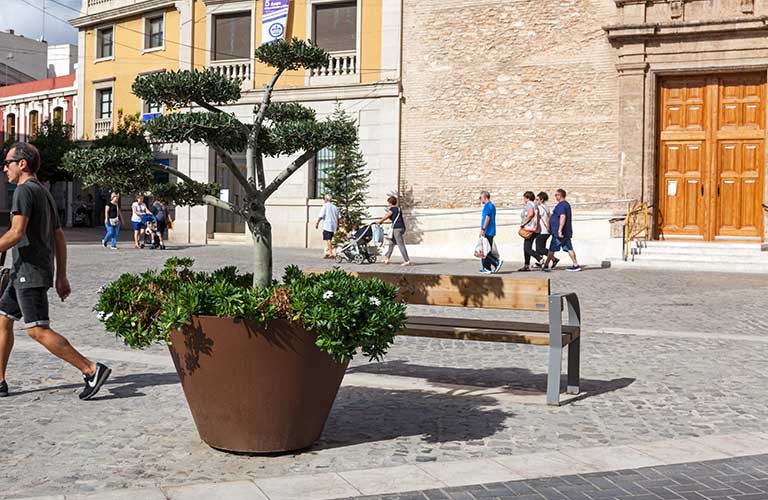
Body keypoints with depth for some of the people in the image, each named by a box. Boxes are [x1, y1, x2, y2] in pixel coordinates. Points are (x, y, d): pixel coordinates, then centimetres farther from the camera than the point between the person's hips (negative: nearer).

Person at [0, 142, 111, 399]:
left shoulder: (25, 190, -10)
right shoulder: (45, 194, 19)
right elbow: (60, 239, 19)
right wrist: (61, 276, 20)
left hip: (31, 272, -10)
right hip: (24, 272, 10)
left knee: (38, 330, -12)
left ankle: (92, 370, -16)